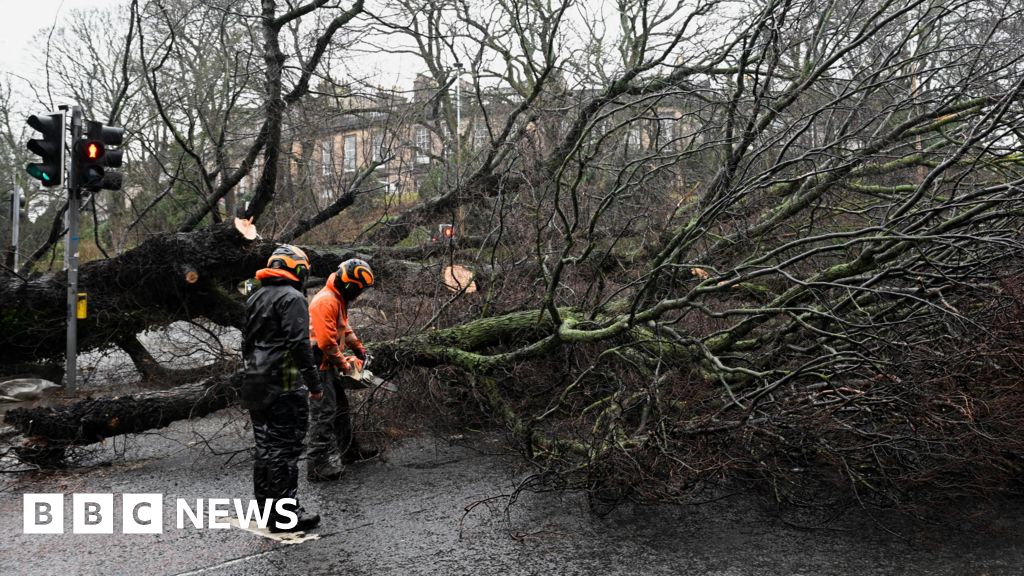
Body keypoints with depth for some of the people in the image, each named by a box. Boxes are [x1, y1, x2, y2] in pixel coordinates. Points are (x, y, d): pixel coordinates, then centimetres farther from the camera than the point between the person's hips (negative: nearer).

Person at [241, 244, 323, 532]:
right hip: (284, 386, -9)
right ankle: (284, 515, 1)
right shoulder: (292, 298, -12)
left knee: (265, 447, 16)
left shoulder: (255, 299, 16)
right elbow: (299, 344, -20)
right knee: (285, 449, -4)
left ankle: (266, 508, 26)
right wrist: (314, 384, -16)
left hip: (254, 384, 9)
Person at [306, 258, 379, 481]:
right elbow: (327, 342, -26)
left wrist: (360, 348, 14)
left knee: (341, 408, 19)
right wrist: (345, 365, -15)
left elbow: (345, 328, 23)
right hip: (319, 366, -10)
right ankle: (317, 467, -5)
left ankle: (349, 451, 33)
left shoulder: (339, 299, 10)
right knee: (323, 414, -9)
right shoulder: (325, 301, -22)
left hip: (329, 365, 10)